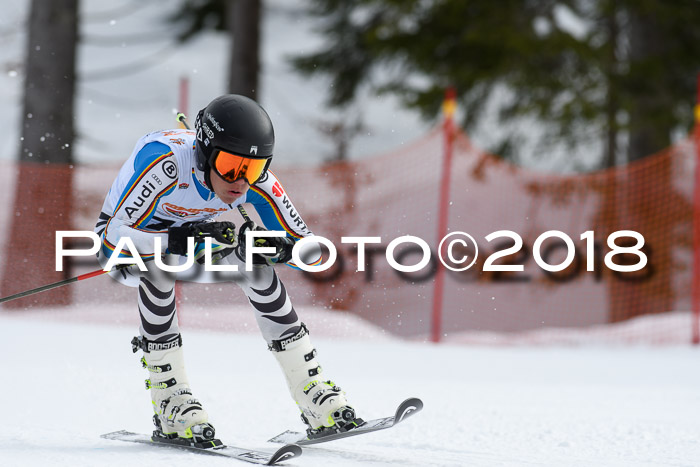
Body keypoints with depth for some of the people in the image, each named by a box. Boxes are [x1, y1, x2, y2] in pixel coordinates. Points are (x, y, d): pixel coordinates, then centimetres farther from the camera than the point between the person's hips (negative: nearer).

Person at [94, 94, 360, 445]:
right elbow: (114, 239, -41)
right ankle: (169, 402, -26)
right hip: (123, 236, -4)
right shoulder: (164, 161, -39)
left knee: (255, 268, -17)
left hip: (190, 233, 4)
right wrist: (178, 240, -52)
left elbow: (310, 248, -18)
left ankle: (314, 396, -9)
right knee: (160, 266, -34)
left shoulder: (255, 182, -25)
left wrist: (271, 247, -39)